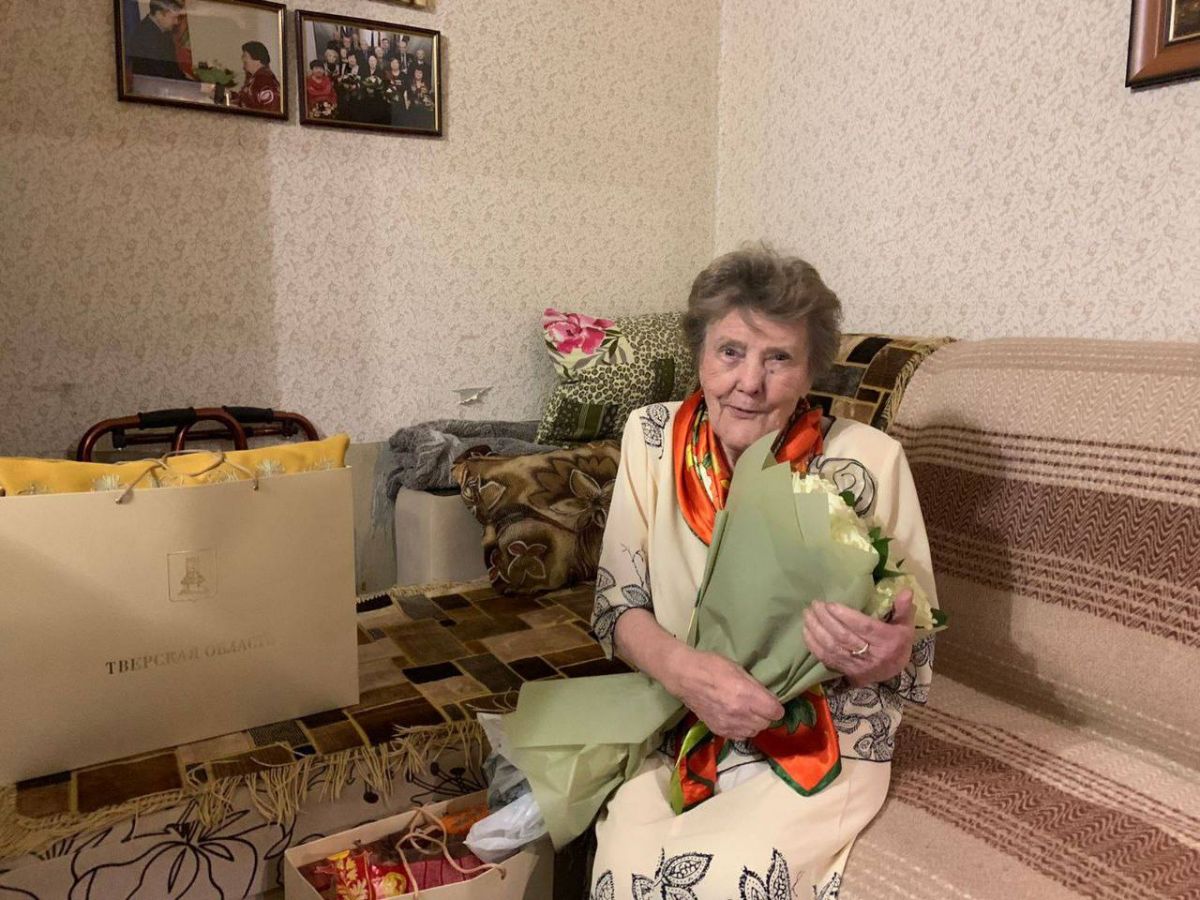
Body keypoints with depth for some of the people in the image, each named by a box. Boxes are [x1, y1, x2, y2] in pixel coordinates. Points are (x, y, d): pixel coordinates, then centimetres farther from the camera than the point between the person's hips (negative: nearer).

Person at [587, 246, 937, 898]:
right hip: (680, 728, 2)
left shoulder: (868, 462, -15)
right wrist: (683, 669, -24)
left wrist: (875, 657, -30)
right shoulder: (651, 439, -8)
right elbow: (618, 607, -3)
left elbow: (912, 654, -6)